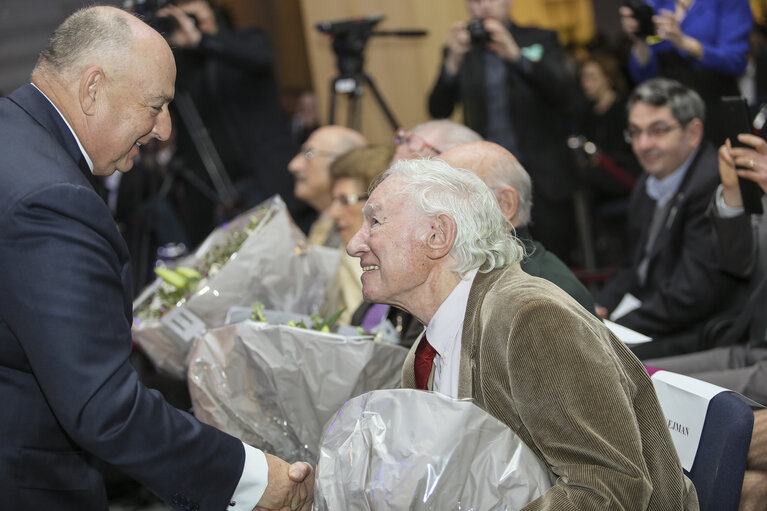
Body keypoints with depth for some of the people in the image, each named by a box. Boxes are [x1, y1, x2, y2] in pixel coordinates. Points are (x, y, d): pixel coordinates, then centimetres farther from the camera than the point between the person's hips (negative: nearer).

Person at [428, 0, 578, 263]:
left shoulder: (541, 40, 6)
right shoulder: (460, 50, 8)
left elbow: (566, 96, -10)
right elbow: (438, 111, -3)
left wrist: (515, 55, -21)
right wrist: (453, 60, -19)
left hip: (543, 180, -1)